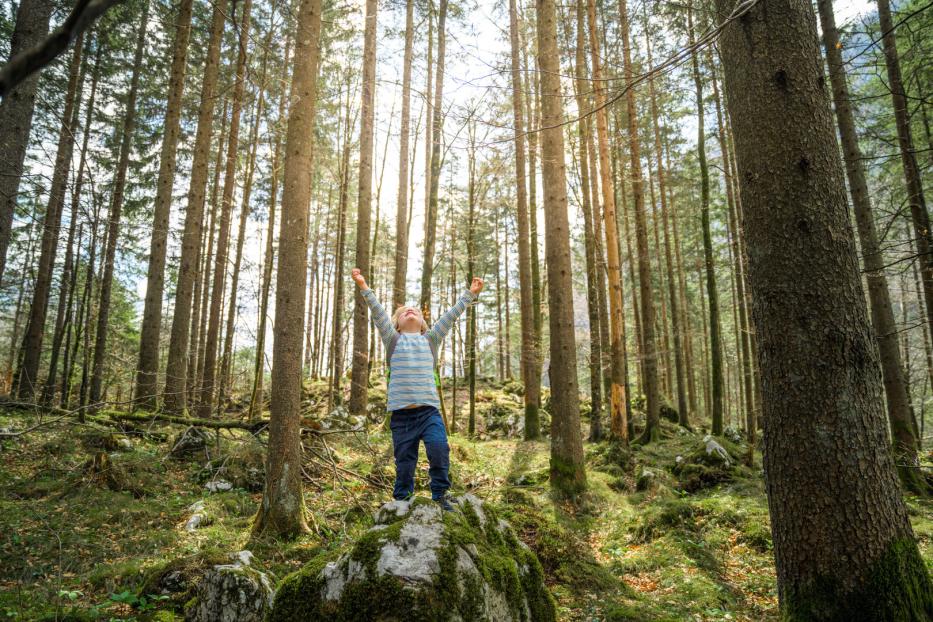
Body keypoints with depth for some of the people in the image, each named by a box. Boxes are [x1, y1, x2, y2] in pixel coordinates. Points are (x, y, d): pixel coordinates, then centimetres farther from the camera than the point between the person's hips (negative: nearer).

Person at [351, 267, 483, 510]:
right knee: (404, 463, 4)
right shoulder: (393, 340, 13)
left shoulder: (430, 340, 16)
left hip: (429, 410, 0)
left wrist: (470, 294, 8)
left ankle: (440, 494, 2)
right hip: (401, 413, 0)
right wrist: (364, 288, -6)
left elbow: (450, 315, 12)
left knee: (439, 449, -18)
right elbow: (379, 313, 3)